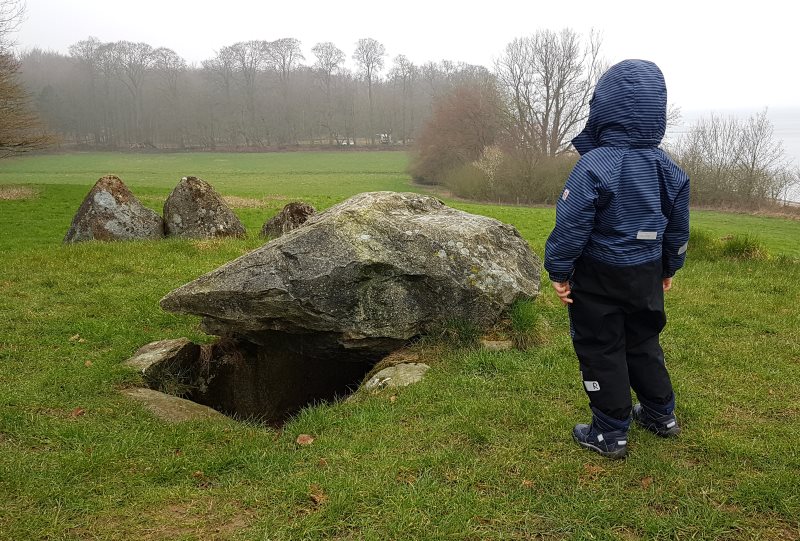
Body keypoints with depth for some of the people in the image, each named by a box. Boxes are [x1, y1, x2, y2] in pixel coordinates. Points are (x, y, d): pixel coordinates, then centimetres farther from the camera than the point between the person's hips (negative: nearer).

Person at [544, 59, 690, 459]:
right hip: (646, 275, 6)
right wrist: (669, 267, 23)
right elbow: (678, 225, 10)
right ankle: (661, 414, 38)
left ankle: (611, 434, 17)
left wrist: (559, 271, -10)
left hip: (598, 278, -6)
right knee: (643, 343, 23)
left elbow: (571, 226, -21)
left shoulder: (594, 166, -21)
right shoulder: (668, 169, 1)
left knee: (601, 351, 7)